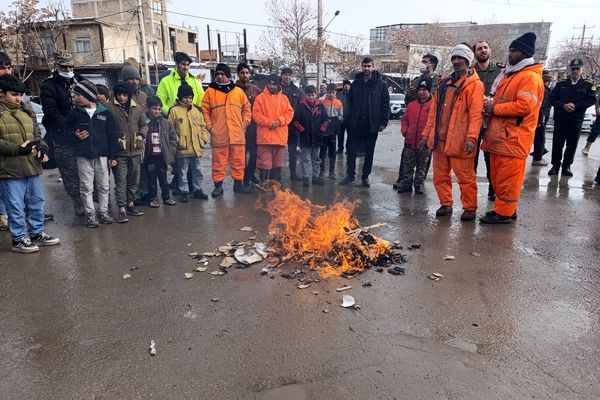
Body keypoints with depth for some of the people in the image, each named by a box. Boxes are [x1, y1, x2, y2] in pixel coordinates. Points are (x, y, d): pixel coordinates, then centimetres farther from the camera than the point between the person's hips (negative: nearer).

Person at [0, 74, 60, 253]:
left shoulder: (25, 113, 15)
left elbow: (35, 134, 19)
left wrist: (42, 147, -1)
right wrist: (18, 149, -23)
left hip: (31, 167, 7)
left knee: (36, 202, 15)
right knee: (16, 207, 1)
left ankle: (37, 234, 29)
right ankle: (18, 239, 14)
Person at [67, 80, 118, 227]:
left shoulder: (105, 113, 0)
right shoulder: (74, 113, 3)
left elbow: (111, 136, 2)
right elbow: (67, 129, 16)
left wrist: (112, 156, -1)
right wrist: (75, 135, -7)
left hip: (102, 155, 0)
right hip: (83, 156, 1)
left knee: (104, 186, 8)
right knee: (86, 187, 4)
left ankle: (103, 211, 21)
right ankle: (90, 214, 14)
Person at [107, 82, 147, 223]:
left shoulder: (137, 108, 8)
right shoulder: (110, 108, -6)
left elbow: (144, 125, 18)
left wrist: (141, 135, 1)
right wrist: (114, 140, -13)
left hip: (135, 150, 5)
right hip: (119, 152, -5)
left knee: (134, 179, 14)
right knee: (121, 181, -1)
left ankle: (130, 204, 28)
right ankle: (122, 209, 4)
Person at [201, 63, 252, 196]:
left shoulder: (238, 91, 11)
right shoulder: (210, 91, 6)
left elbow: (247, 108, 15)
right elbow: (204, 110, 5)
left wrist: (245, 123, 4)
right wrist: (209, 126, -4)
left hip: (237, 134, 2)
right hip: (218, 135, -2)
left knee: (238, 161, 7)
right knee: (219, 162, 3)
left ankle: (238, 183, 19)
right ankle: (218, 185, 12)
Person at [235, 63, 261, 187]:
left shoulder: (255, 89, 9)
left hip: (253, 126, 3)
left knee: (254, 152, 9)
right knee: (242, 153, 3)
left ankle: (251, 174, 27)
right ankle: (245, 176, 14)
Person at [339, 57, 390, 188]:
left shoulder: (380, 83, -1)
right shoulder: (356, 82, 7)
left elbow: (385, 104, -3)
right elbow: (350, 102, 8)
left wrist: (383, 122, -9)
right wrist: (347, 118, 0)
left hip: (371, 124, -2)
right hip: (355, 123, 2)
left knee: (369, 153, 8)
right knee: (351, 150, 2)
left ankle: (365, 176, 19)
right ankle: (350, 175, 12)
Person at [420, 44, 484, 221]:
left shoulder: (474, 84, -3)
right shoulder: (444, 83, 18)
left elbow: (475, 113, -13)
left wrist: (472, 137, -25)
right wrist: (426, 134, 14)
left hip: (459, 141, -6)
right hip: (439, 139, 7)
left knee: (465, 177, 0)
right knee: (440, 175, 11)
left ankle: (469, 208, 13)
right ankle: (446, 204, 25)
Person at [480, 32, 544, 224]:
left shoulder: (530, 77, -9)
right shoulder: (508, 74, 20)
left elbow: (525, 106, -21)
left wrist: (495, 108, -14)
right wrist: (490, 103, 5)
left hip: (513, 138, -9)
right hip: (499, 135, 9)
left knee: (508, 178, -4)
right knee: (498, 176, 13)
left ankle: (504, 213, 4)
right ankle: (504, 208, 24)